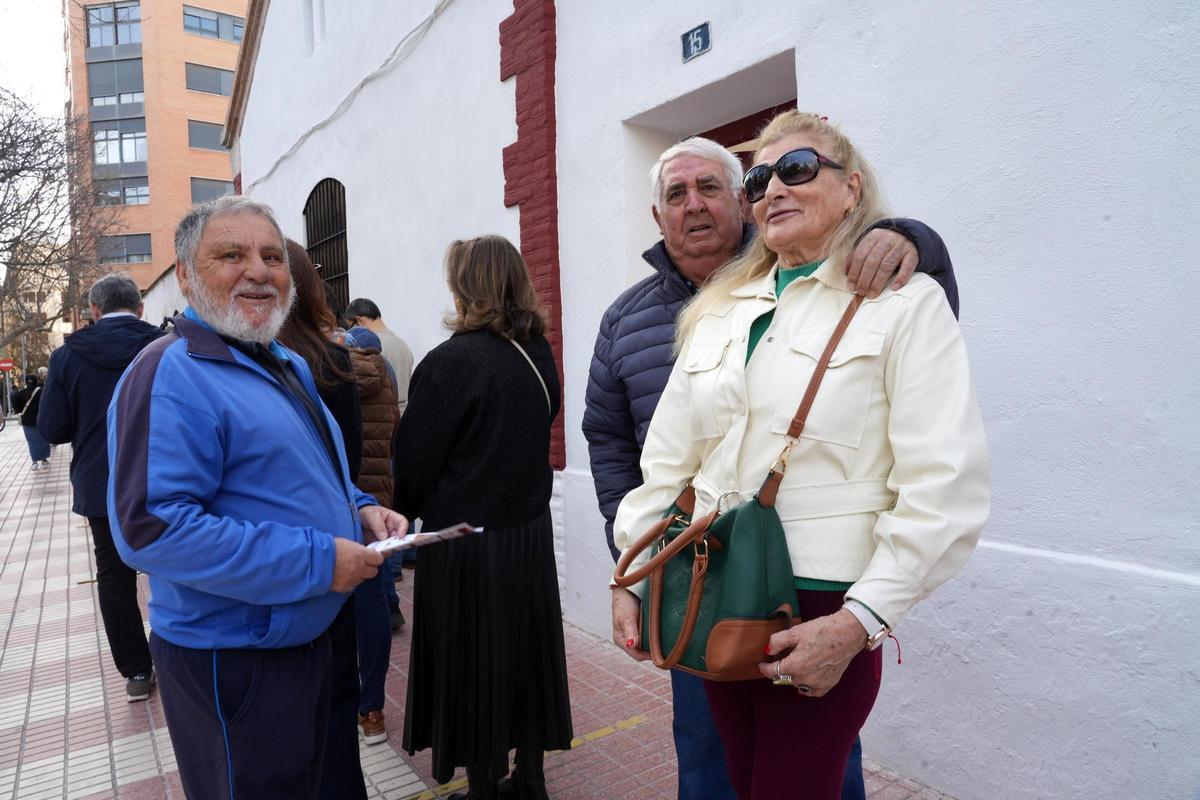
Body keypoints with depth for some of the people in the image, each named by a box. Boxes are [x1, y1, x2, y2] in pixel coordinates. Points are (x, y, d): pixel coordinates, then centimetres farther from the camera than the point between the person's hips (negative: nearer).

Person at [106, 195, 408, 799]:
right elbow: (150, 528, -30)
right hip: (232, 656, -9)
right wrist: (317, 562, -28)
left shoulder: (287, 365, 10)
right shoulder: (171, 376, -20)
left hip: (306, 635, 9)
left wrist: (358, 508, 1)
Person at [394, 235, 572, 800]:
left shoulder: (451, 361, -19)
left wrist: (411, 508, 6)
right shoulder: (539, 354, 0)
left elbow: (414, 460, -13)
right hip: (530, 529, 6)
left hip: (465, 538, -6)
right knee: (524, 649, 17)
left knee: (472, 661, 11)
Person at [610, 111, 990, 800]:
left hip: (820, 614, -5)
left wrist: (856, 623, -18)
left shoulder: (905, 304, -5)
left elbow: (943, 488, -13)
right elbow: (668, 456, 10)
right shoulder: (720, 312, 10)